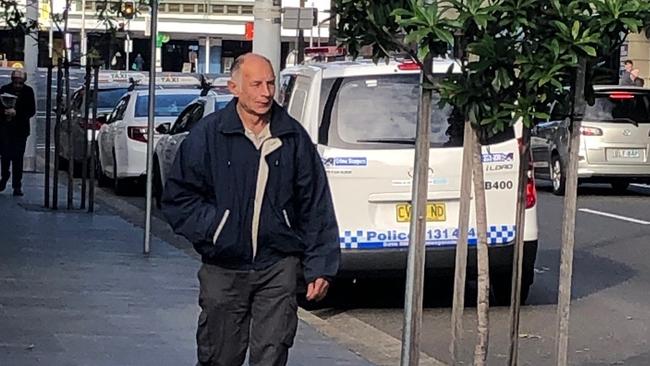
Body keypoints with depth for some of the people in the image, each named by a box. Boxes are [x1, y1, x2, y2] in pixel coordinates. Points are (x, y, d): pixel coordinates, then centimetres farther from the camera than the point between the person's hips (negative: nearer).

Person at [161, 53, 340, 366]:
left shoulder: (293, 137, 3)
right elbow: (178, 196, 3)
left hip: (279, 269, 0)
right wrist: (212, 229, -8)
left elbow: (317, 207, 6)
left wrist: (320, 267, 2)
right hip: (223, 268, 0)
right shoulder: (208, 134, -2)